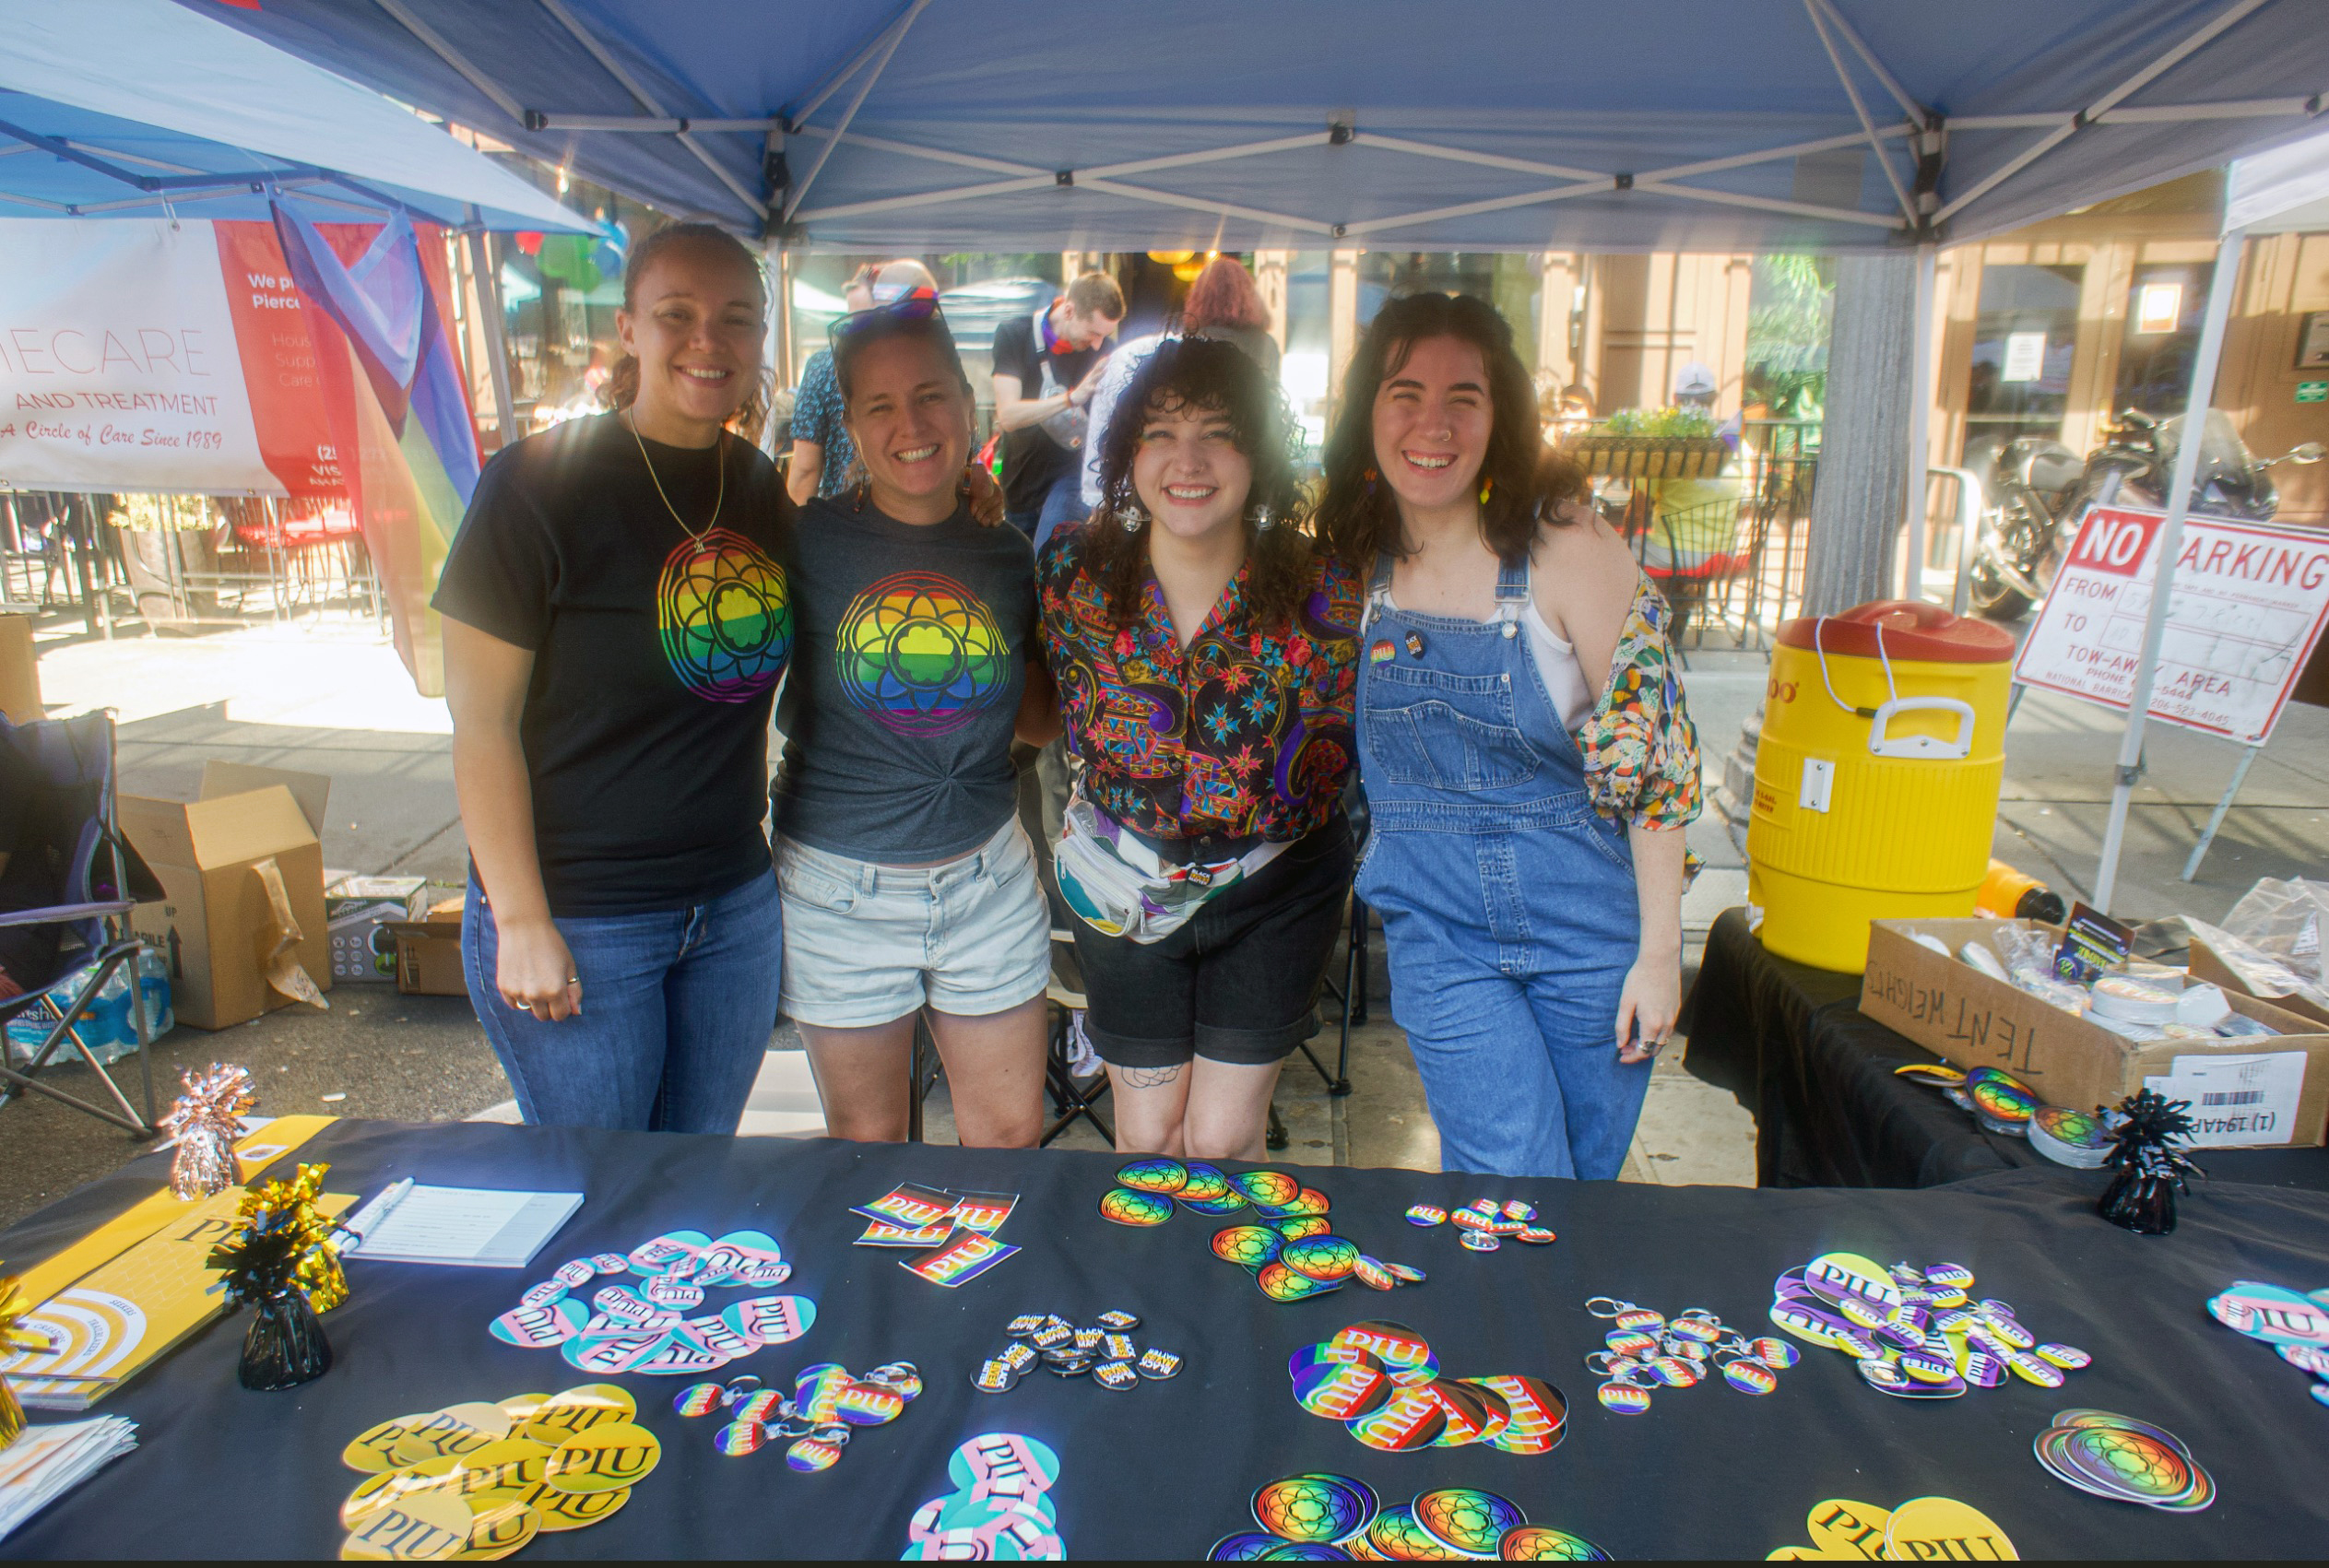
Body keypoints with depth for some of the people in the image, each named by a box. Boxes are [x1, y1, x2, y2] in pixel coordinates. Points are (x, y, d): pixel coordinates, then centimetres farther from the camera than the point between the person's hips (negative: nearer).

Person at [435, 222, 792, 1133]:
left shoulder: (764, 490, 5)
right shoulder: (540, 485, -13)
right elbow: (483, 723, -13)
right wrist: (521, 922, -15)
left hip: (736, 909, 5)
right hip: (578, 919, -5)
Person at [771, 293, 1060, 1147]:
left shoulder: (1007, 555, 1)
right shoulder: (807, 540, -8)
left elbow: (1040, 719, 7)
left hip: (986, 877, 3)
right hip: (841, 886, -2)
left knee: (1012, 1131, 15)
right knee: (867, 1141, 16)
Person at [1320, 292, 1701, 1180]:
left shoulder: (1565, 548, -14)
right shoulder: (1356, 561, -4)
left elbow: (1653, 750, -10)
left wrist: (1659, 951, -10)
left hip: (1590, 927, -1)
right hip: (1440, 932, 2)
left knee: (1585, 1185, 16)